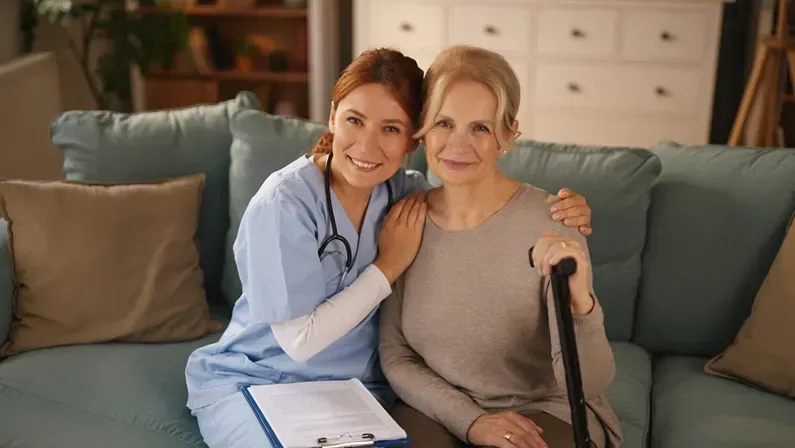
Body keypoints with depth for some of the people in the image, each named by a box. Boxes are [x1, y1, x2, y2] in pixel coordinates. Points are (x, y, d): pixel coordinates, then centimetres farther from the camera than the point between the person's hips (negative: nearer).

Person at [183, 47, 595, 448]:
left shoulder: (406, 192, -6)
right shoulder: (283, 203, -22)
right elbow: (300, 341, -21)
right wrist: (389, 265, -19)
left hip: (357, 386, 4)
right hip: (251, 384, -4)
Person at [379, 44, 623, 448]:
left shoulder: (549, 224, -16)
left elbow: (587, 382, -18)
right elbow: (395, 356, 1)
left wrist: (579, 303, -37)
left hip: (544, 411, -2)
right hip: (437, 409, 2)